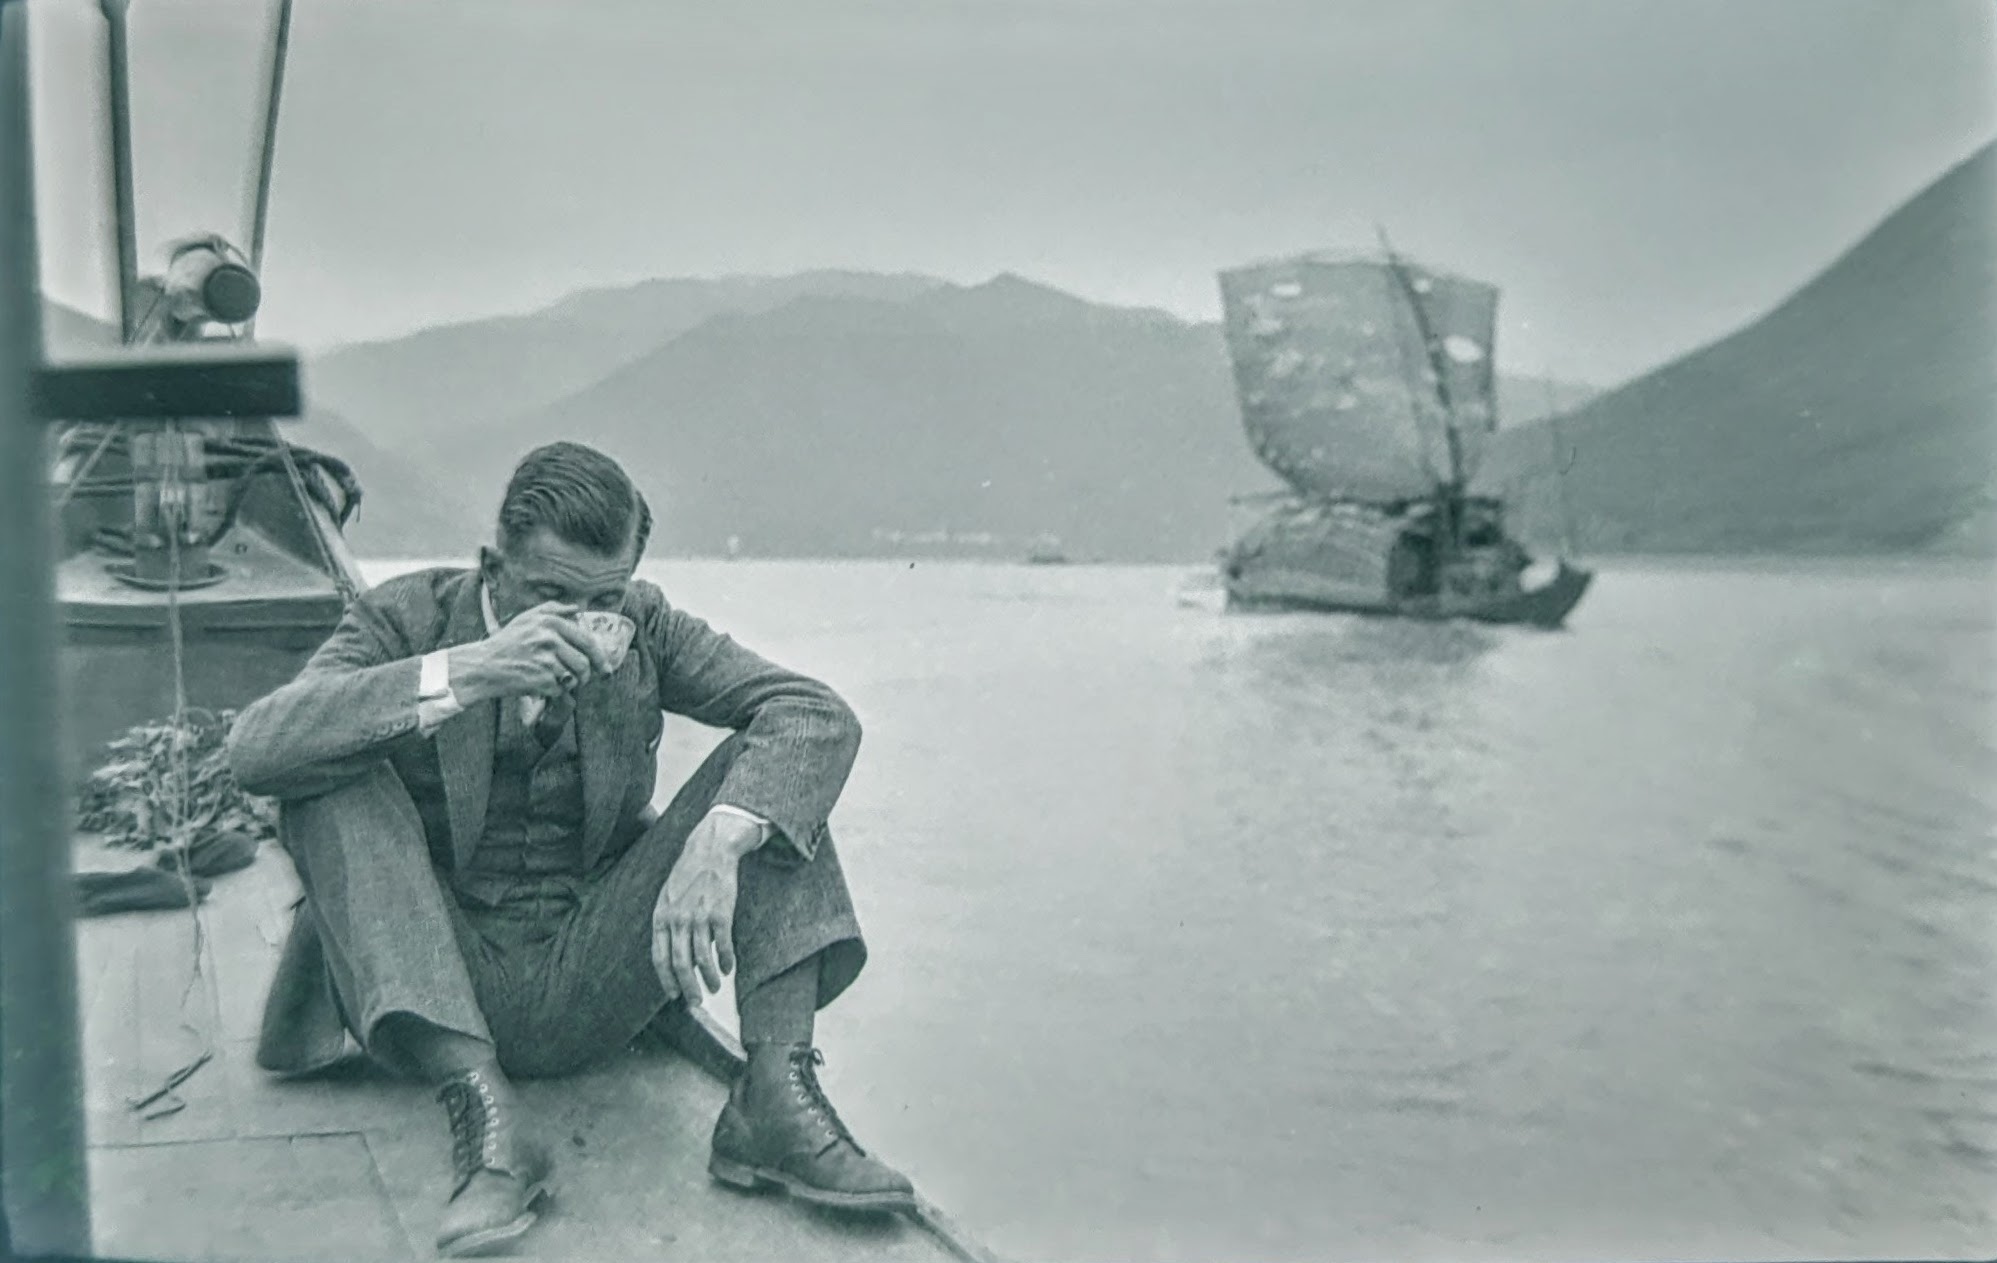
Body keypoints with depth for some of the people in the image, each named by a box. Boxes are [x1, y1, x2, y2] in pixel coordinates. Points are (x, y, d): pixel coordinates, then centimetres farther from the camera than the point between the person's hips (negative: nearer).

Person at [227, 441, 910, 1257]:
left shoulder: (641, 628, 0)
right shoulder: (407, 618, -5)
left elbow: (821, 716, -13)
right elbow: (253, 750, -22)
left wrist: (717, 842, -32)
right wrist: (465, 670, -33)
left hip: (594, 987, 1)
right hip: (442, 990, -1)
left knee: (765, 765, -14)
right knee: (337, 779, -25)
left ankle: (774, 1096, -27)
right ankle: (479, 1107, -33)